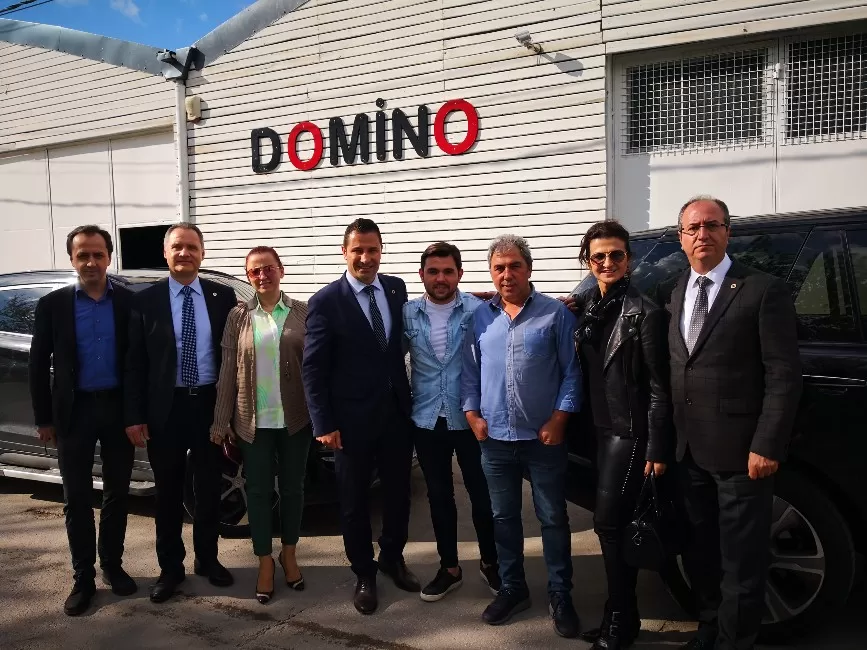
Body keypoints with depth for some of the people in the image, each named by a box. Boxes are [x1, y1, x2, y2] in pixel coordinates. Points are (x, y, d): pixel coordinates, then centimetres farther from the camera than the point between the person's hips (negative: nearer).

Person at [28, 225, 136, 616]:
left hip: (119, 408, 0)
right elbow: (38, 365, 2)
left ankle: (112, 565, 27)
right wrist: (44, 418, -1)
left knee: (117, 493, 11)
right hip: (75, 411, 0)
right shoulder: (53, 305, 0)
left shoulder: (130, 302, -1)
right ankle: (83, 577, 18)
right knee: (77, 498, 6)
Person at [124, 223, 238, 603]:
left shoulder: (223, 297, 2)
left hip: (211, 404, 1)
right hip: (165, 408, -1)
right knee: (168, 493, 11)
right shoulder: (146, 300, -1)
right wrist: (134, 416, -7)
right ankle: (170, 568, 25)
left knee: (209, 489, 13)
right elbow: (135, 362, -2)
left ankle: (207, 559, 30)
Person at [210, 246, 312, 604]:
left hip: (295, 418, 0)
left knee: (292, 487, 12)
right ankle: (265, 561, 23)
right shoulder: (238, 316, 2)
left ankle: (289, 554, 31)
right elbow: (228, 370, 2)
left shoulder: (303, 312, 0)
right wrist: (221, 420, 0)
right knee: (258, 490, 7)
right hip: (253, 421, 0)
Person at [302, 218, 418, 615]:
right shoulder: (325, 301, -10)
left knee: (398, 492, 16)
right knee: (354, 501, 11)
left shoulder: (396, 289, 3)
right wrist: (323, 424, -13)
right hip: (352, 419, -4)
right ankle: (364, 574, 29)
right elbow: (312, 368, -10)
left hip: (397, 412, 4)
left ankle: (392, 558, 39)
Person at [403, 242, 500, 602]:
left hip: (470, 418, -2)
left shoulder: (478, 310, -8)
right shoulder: (407, 313, 0)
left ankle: (490, 562, 30)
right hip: (427, 420, 2)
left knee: (482, 494, 9)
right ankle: (449, 567, 29)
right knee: (439, 496, 13)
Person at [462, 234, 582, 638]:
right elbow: (469, 371, 9)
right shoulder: (480, 317, 6)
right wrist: (472, 415, 0)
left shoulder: (555, 313, -4)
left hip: (544, 437, -3)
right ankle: (512, 588, 30)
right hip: (494, 438, 3)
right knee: (504, 518, 14)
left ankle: (560, 595, 22)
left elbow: (572, 371, -5)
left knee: (553, 519, 7)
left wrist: (559, 418, -12)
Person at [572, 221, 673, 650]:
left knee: (609, 522, -4)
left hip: (630, 431, -7)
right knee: (616, 524, 13)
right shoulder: (585, 306, 7)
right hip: (600, 427, 7)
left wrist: (658, 448, -14)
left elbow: (659, 386, -13)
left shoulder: (645, 312, -13)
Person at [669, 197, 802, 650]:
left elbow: (784, 374, -11)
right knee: (699, 553, 19)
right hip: (689, 451, 6)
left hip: (740, 453, -6)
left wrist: (767, 446, -15)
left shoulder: (763, 291, -8)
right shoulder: (675, 292, 10)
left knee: (740, 560, 6)